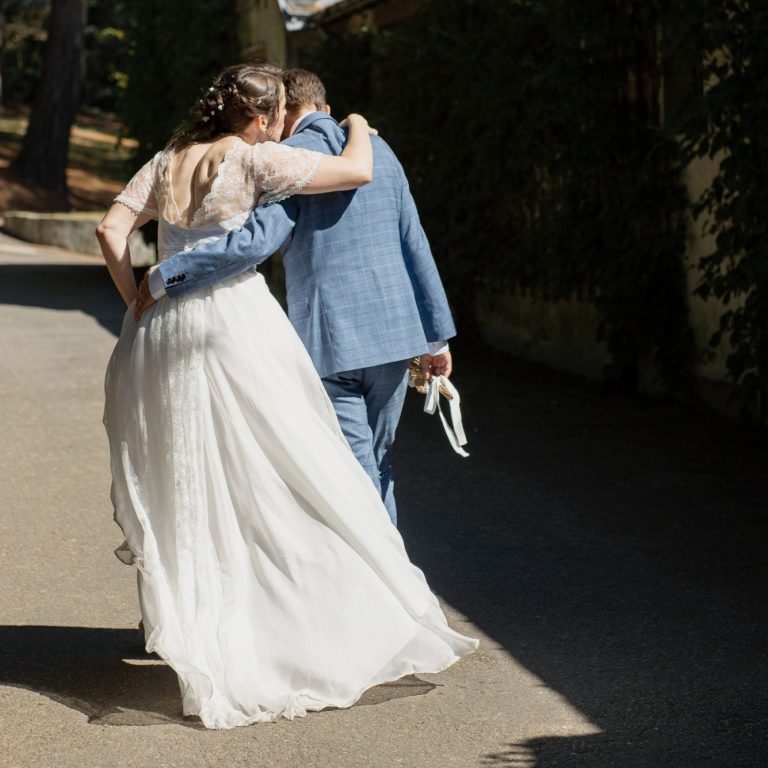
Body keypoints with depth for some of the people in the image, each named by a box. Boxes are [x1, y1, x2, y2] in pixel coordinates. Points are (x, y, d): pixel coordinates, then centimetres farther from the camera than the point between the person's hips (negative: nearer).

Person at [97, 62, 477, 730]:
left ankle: (193, 641, 18)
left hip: (161, 326, 6)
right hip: (233, 319, -6)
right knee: (294, 473, -2)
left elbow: (112, 230, 8)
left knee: (182, 488, 13)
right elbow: (357, 172, -4)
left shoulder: (170, 161, 14)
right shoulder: (252, 159, -4)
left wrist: (137, 304, 12)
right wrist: (358, 127, 16)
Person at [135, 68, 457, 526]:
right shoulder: (378, 149, 12)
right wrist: (437, 336, 15)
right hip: (394, 332, 6)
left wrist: (164, 280, -13)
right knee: (378, 463, 19)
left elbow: (256, 240, -20)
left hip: (330, 342, -6)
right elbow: (415, 245, 11)